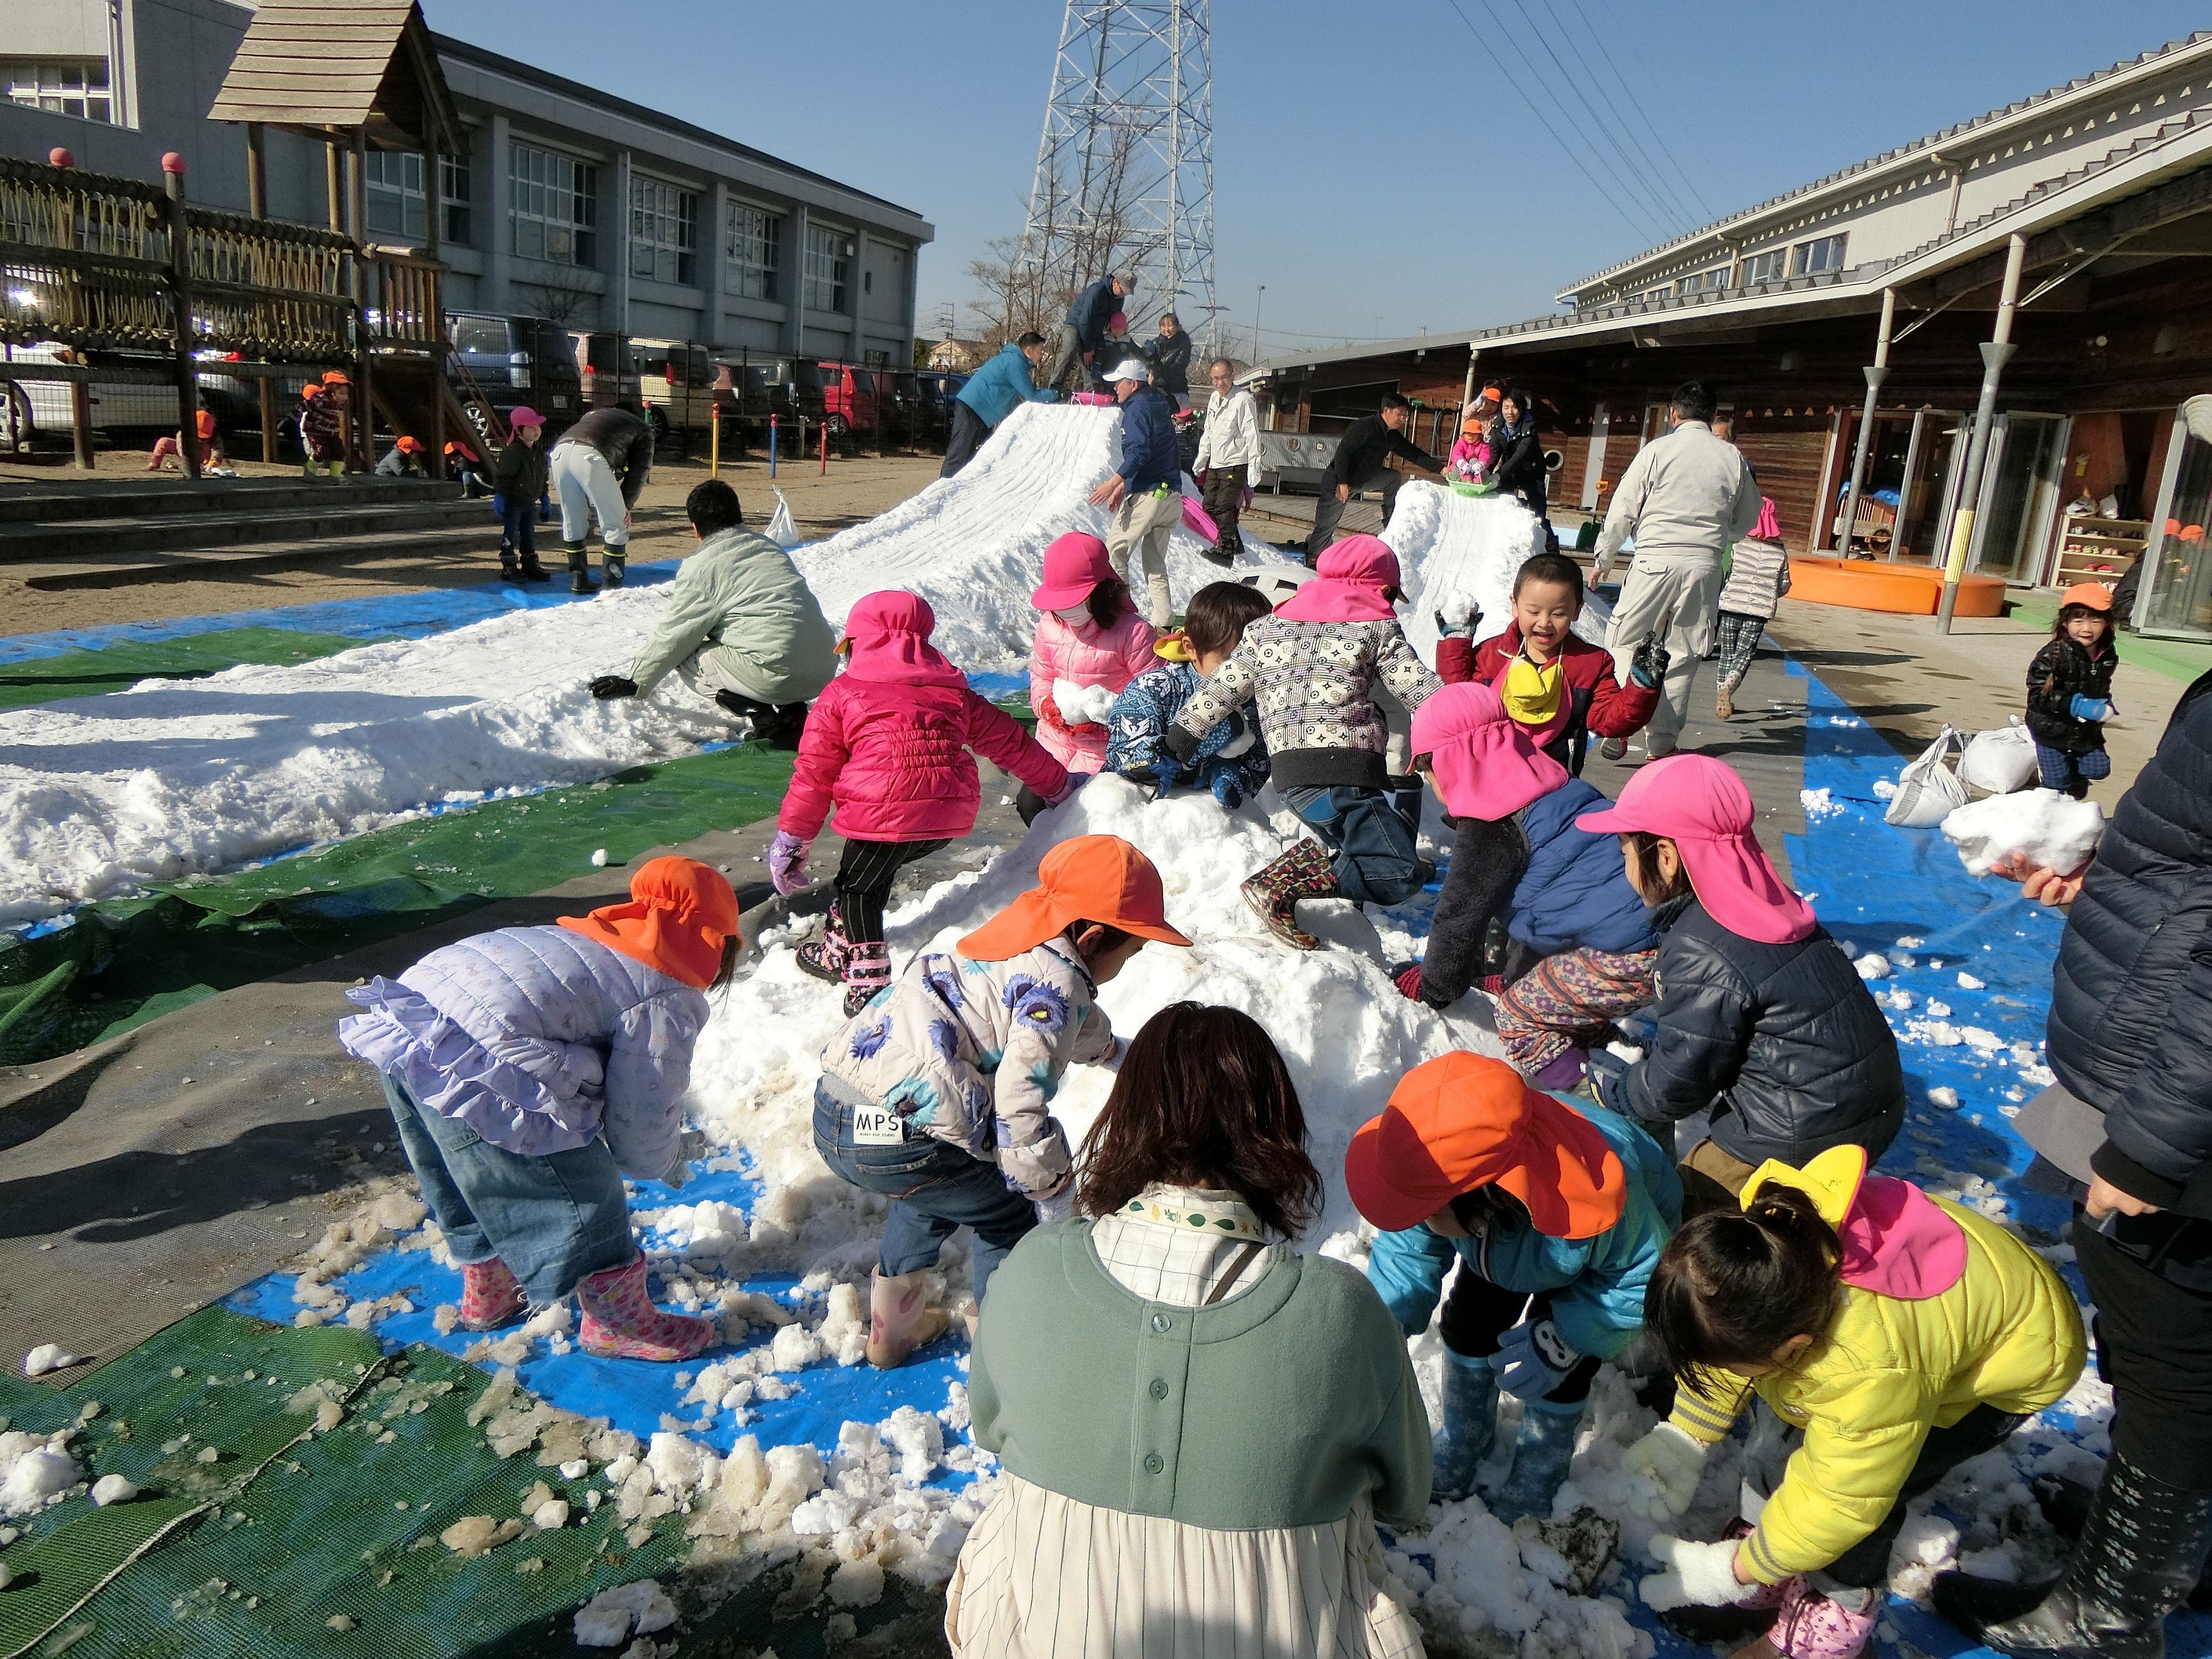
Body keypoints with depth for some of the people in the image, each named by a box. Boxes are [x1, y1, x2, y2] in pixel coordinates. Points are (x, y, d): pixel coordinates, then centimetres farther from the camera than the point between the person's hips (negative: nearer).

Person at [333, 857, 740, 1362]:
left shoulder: (588, 939, 24)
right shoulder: (668, 1002, -1)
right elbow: (643, 1116, -1)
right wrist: (666, 1164, 23)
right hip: (475, 1068, -10)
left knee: (474, 1185, 32)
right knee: (580, 1197, 10)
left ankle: (488, 1293, 54)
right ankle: (619, 1323, 28)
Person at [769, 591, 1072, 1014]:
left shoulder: (842, 692, 12)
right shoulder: (952, 689, 23)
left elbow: (815, 772, 9)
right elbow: (1009, 742, 27)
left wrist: (791, 837, 15)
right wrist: (1056, 785, 39)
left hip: (884, 813, -5)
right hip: (953, 813, 5)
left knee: (857, 886, 14)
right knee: (876, 870, 25)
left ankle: (868, 982, 8)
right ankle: (840, 951, 38)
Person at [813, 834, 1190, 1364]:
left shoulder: (1011, 944, 21)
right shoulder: (1054, 978, -9)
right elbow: (1020, 1107, -18)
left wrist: (1115, 1049, 64)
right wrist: (1061, 1195, -3)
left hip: (833, 1113, 9)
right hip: (900, 1141, -9)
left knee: (930, 1192, 37)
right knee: (1009, 1216, 18)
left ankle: (892, 1329, 50)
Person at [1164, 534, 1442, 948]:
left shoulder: (1264, 629, 19)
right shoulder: (1378, 627, 7)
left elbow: (1219, 691, 20)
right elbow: (1422, 691, 4)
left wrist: (1182, 735, 29)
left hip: (1290, 772, 7)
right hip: (1344, 772, -6)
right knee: (1399, 876, -7)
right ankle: (1281, 887, -19)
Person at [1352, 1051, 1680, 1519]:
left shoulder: (1602, 1207, -50)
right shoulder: (1446, 1160, -40)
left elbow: (1643, 1275, -27)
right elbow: (1409, 1250, -21)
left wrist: (1562, 1339, -32)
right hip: (1512, 1236, 4)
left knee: (1559, 1376, -7)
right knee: (1467, 1327, 7)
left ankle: (1534, 1488, 24)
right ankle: (1461, 1447, 36)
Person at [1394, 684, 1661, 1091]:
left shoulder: (1489, 828, -9)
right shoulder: (1544, 786, 19)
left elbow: (1461, 914, 1)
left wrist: (1434, 988, 18)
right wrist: (1513, 975, 41)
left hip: (1628, 955, -9)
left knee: (1518, 1018, 4)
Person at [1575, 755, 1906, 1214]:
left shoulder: (1700, 953, -22)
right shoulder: (1766, 903, 6)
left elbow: (1678, 1084, -13)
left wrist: (1617, 1087, 5)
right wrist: (1647, 1050, 20)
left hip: (1802, 1139, -9)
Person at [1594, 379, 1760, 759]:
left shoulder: (1657, 450, -3)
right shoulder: (1733, 458, 6)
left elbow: (1622, 512, 0)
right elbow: (1747, 520, 17)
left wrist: (1605, 558, 12)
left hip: (1655, 561, -3)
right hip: (1705, 567, 3)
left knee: (1624, 644, 6)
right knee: (1683, 656, 10)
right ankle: (1662, 743, 15)